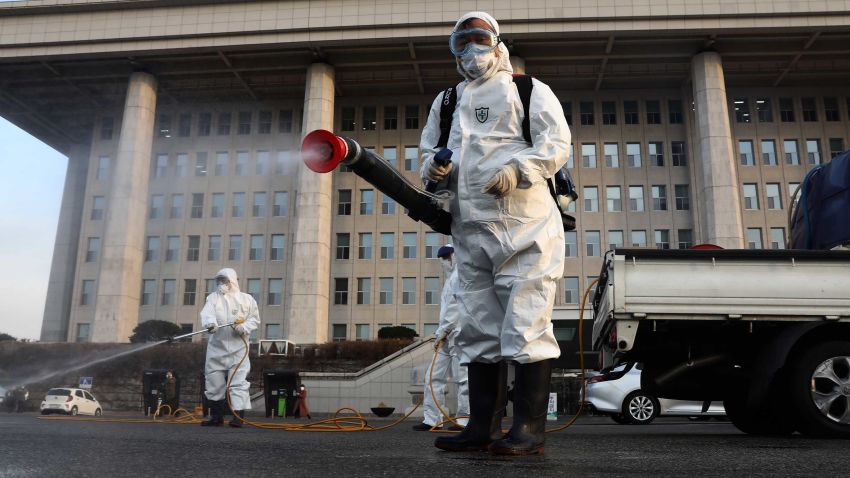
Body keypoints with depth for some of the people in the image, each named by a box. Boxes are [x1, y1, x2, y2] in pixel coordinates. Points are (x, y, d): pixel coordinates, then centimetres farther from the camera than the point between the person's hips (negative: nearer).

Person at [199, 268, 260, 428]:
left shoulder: (247, 299, 7)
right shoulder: (213, 297, 8)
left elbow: (255, 319, 9)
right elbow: (207, 313, -13)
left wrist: (244, 327, -12)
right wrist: (210, 322, -35)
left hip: (238, 349, -2)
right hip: (216, 348, 2)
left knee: (239, 382, -9)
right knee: (214, 382, 7)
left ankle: (238, 417, -8)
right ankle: (216, 417, 19)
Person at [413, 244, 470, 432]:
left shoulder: (458, 276, -5)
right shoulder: (450, 278, 24)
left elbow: (455, 308, -14)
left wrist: (442, 331, -12)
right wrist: (442, 332, 12)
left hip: (458, 334, -10)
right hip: (448, 337, 10)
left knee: (462, 378, -5)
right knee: (433, 376, 6)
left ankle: (464, 420, 1)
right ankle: (432, 419, 9)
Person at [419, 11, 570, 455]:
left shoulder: (528, 89, 9)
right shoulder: (445, 100, 23)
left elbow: (556, 142, -2)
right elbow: (429, 147, 27)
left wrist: (517, 170, -19)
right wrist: (431, 166, 2)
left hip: (524, 225, -5)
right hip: (469, 231, 6)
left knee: (526, 326, -8)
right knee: (479, 328, 6)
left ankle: (529, 429, -2)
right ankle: (483, 426, 13)